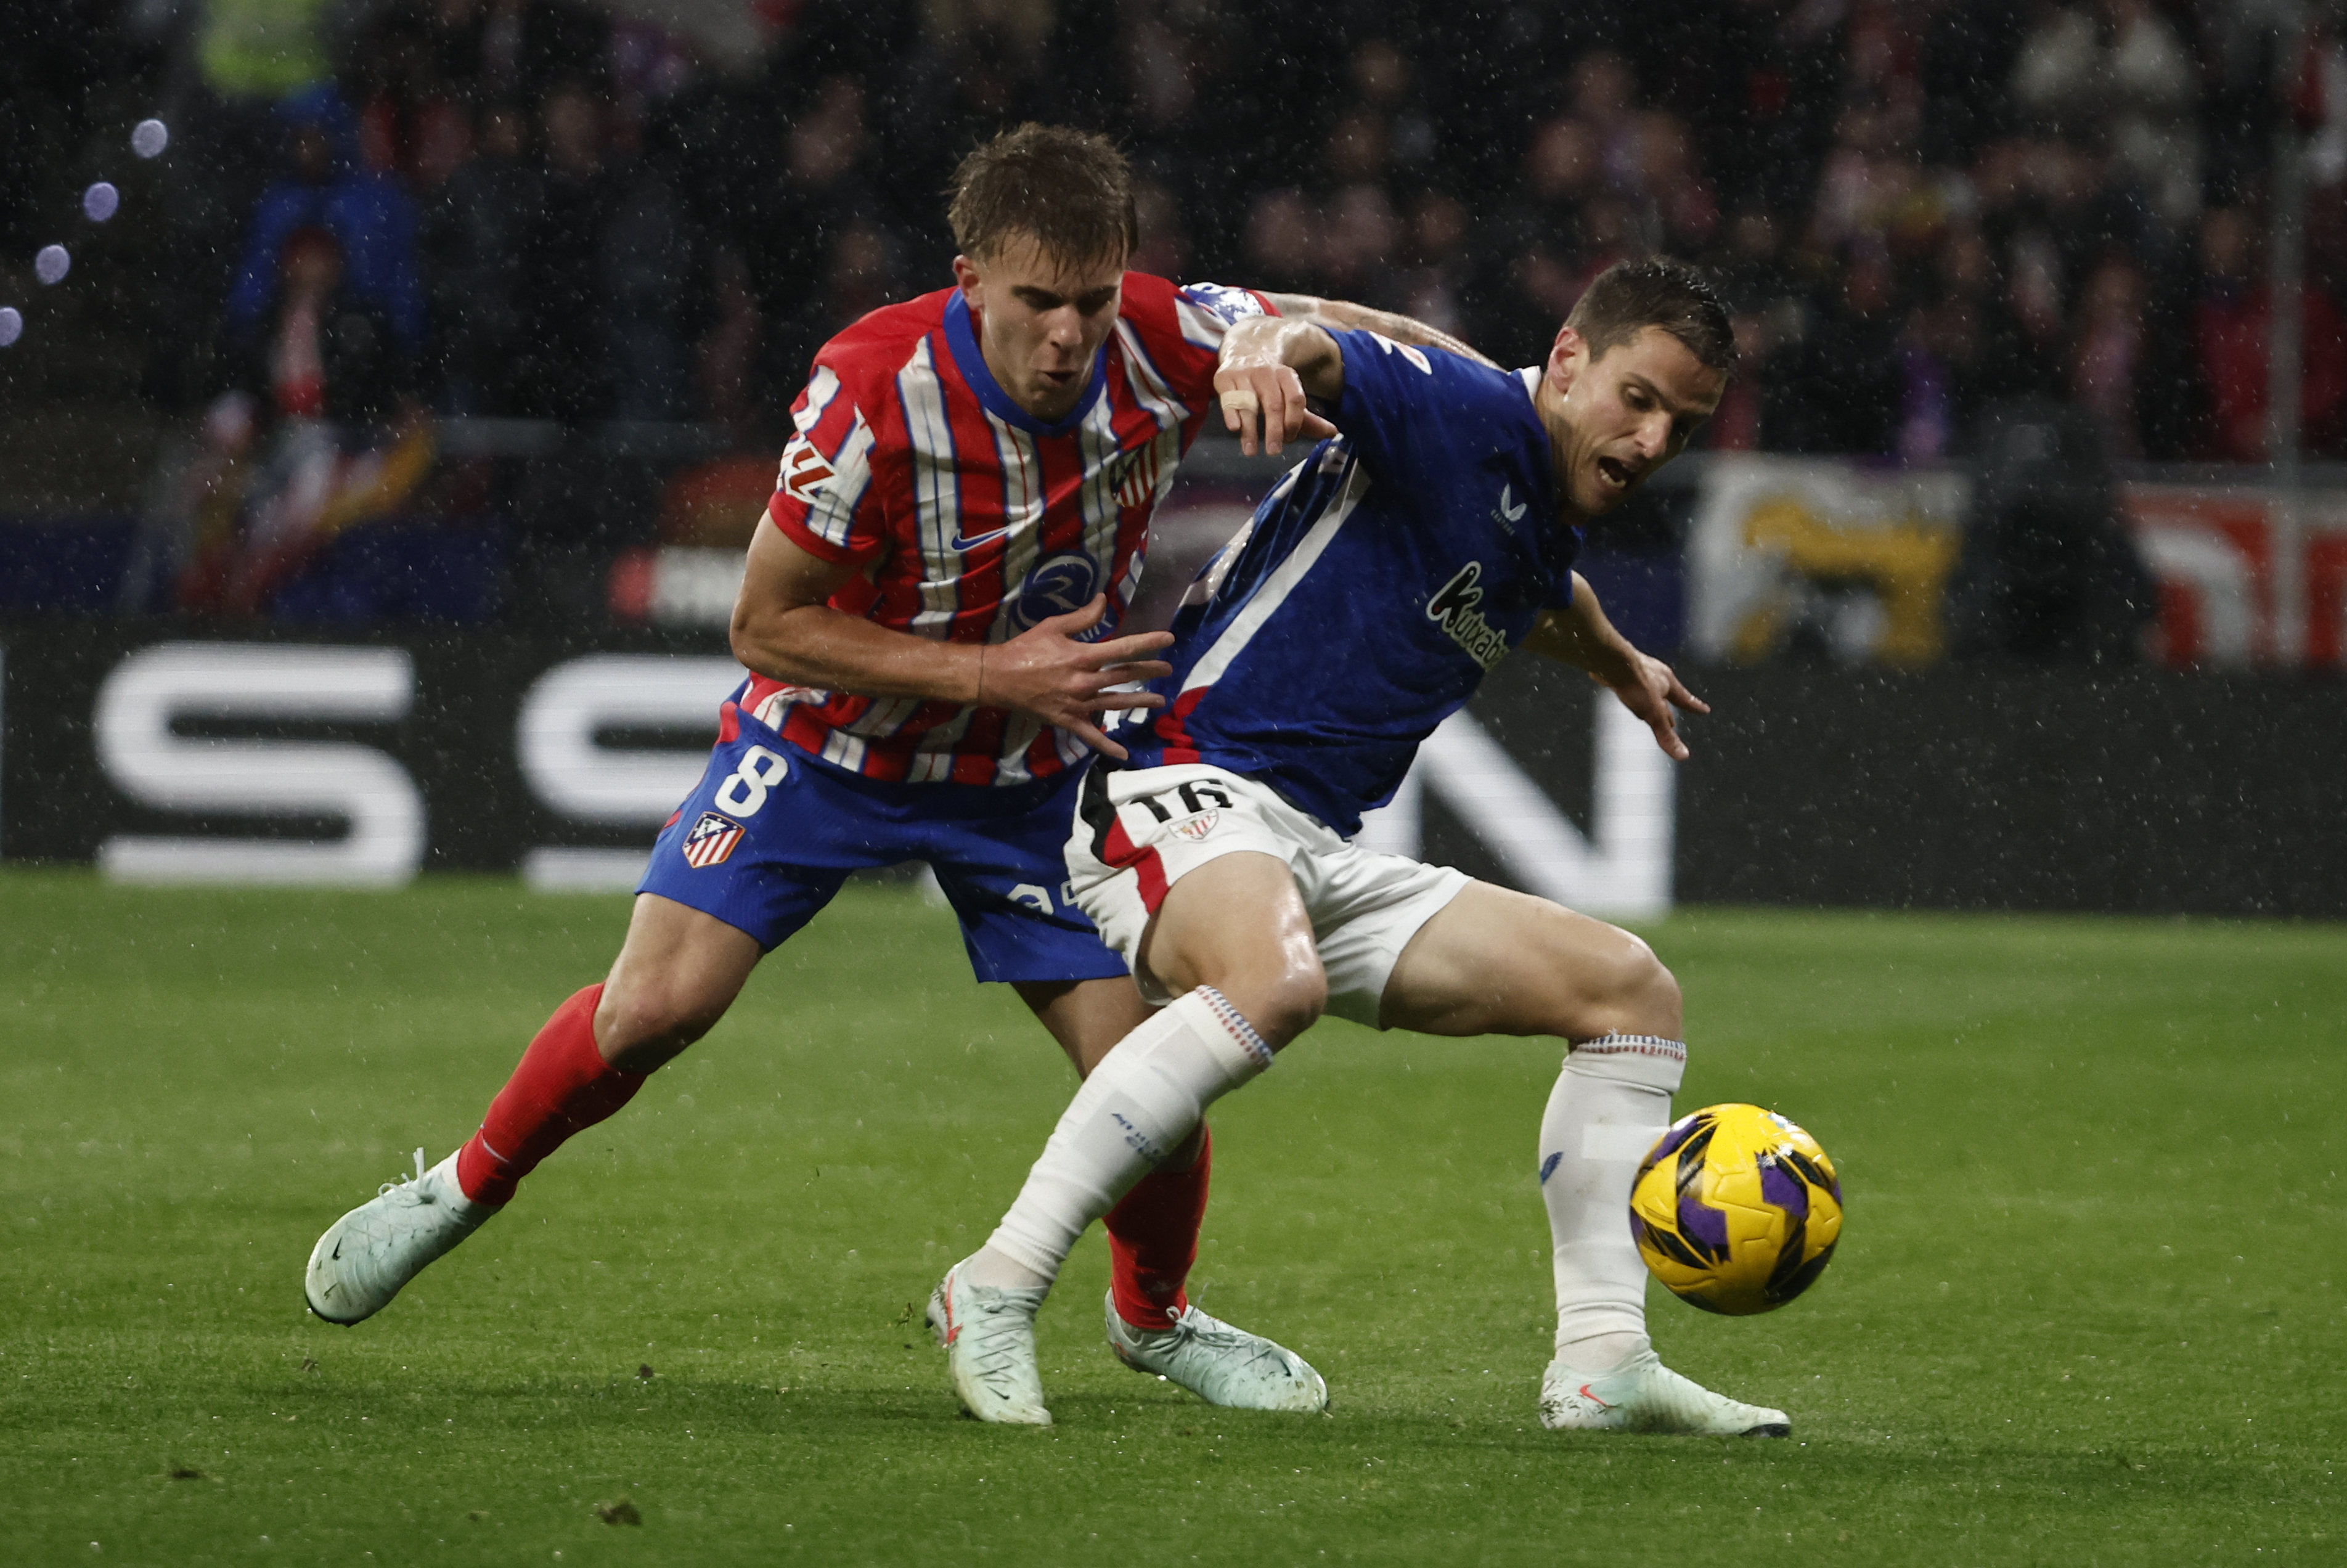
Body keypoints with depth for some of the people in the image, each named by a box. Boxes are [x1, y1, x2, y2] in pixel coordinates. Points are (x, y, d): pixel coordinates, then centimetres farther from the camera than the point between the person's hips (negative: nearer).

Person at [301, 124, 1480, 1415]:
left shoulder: (1162, 346, -22)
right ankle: (466, 1187, 14)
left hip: (1030, 772, 3)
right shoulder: (873, 388, -30)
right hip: (829, 735, -2)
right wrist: (992, 672, -27)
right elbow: (766, 629, -22)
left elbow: (1341, 333, -2)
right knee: (656, 1005, -16)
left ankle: (1154, 1316, 25)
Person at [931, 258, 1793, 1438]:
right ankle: (996, 1293, -35)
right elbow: (1325, 354, -29)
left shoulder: (1543, 531, 18)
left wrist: (1620, 666, 64)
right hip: (1182, 792, -10)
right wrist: (1270, 347, -52)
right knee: (1275, 981, -42)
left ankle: (1601, 1364, 2)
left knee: (1632, 990, 7)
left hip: (1324, 855, 10)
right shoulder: (1469, 417, -9)